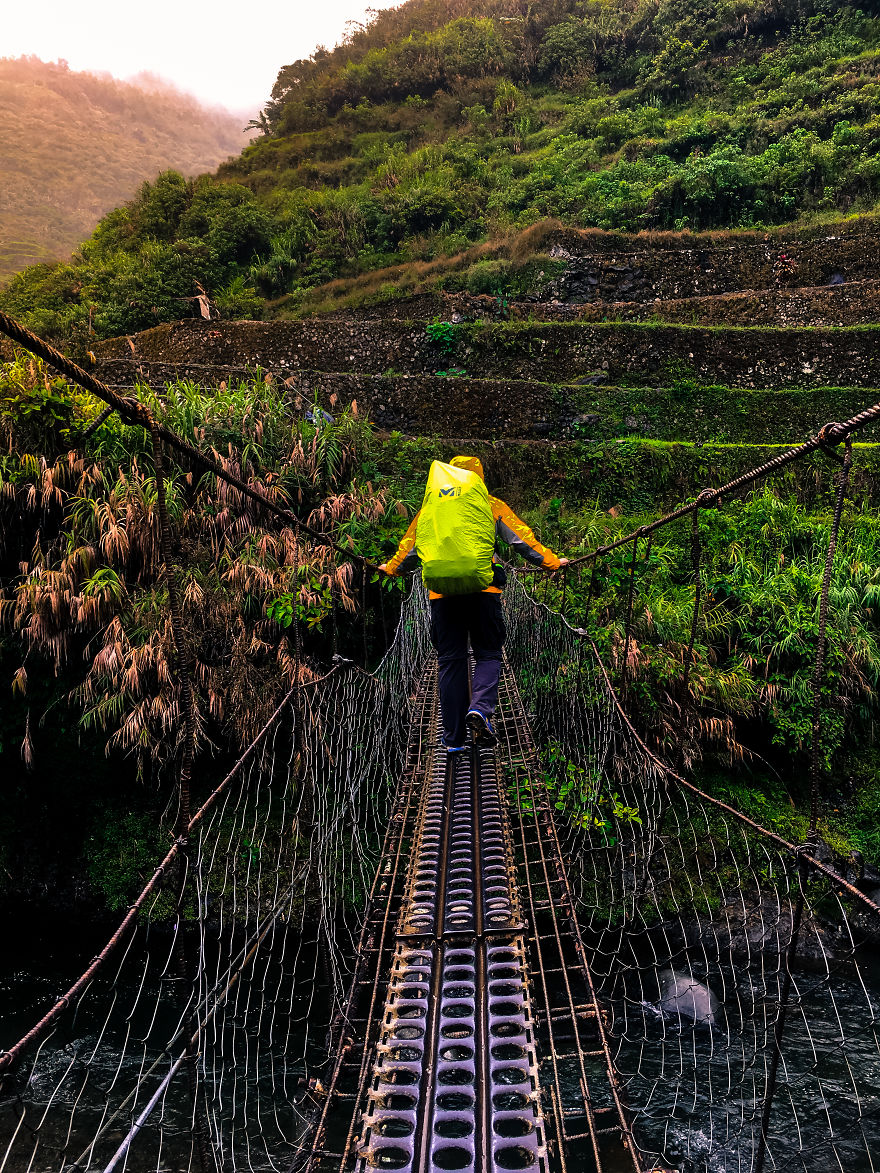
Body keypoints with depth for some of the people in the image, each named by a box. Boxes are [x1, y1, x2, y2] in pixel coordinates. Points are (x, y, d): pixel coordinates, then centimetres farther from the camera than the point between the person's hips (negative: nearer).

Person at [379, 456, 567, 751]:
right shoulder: (492, 506, 12)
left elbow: (410, 546, 23)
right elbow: (522, 539, 11)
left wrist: (391, 568, 40)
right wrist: (551, 561, 21)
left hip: (442, 592, 2)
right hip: (483, 590, -1)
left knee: (450, 661, 7)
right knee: (488, 655, 8)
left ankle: (454, 738, 8)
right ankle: (480, 708, -21)